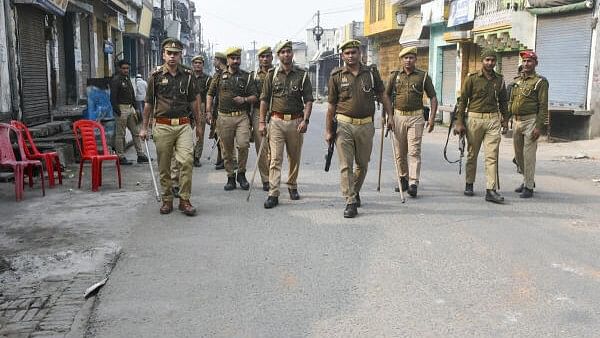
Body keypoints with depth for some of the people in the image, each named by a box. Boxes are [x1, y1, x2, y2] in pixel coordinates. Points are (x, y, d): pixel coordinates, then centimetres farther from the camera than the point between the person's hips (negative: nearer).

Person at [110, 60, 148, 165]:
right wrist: (117, 111, -21)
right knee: (120, 134, -3)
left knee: (136, 132, 10)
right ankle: (120, 157, 1)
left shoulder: (128, 79, 17)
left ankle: (140, 155, 15)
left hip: (130, 108, 9)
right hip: (122, 108, -9)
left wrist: (135, 108, 17)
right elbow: (113, 98, -16)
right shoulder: (116, 80, -10)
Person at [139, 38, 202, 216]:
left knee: (186, 160, -14)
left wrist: (198, 124, 17)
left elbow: (194, 100, 16)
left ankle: (184, 200, -4)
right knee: (163, 166, 5)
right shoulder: (156, 75, 3)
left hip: (183, 125, 0)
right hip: (162, 126, 0)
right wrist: (144, 127, 9)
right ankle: (167, 200, 19)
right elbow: (148, 103, 9)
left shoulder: (187, 75, 7)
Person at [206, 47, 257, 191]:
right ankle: (230, 177, 17)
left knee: (243, 144, -16)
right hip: (224, 117, 1)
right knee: (227, 150, 5)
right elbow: (210, 94, 16)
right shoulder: (219, 76, 10)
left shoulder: (247, 76, 9)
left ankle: (241, 173, 4)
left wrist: (244, 99, -13)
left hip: (242, 116, -1)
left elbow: (254, 97, 7)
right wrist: (209, 111, 6)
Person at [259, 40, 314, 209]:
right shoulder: (272, 74, 5)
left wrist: (305, 120, -10)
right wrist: (262, 122, 1)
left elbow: (308, 100, 2)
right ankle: (273, 194, -9)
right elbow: (264, 100, 7)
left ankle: (292, 186, 33)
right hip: (276, 121, -1)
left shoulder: (302, 75, 4)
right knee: (275, 158, -7)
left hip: (296, 121, 1)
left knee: (294, 157, 12)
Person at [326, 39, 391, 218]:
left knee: (363, 164, 13)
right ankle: (351, 202, -1)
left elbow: (383, 96, 13)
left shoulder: (371, 72, 5)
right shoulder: (336, 75, 0)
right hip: (344, 125, -2)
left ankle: (355, 191, 36)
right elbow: (331, 105, 2)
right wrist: (328, 130, 0)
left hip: (366, 125, 2)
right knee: (346, 165, -5)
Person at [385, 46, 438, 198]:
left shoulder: (423, 76, 3)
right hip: (398, 116, 3)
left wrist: (432, 118, -6)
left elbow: (433, 98, 4)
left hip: (416, 117, -3)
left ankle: (413, 183, -12)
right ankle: (403, 179, 24)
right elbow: (386, 96, 11)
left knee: (414, 151, -10)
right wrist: (389, 116, 1)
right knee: (400, 151, 8)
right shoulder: (395, 76, 8)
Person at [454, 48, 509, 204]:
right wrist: (459, 122, -7)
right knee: (472, 154, 9)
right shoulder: (472, 78, -1)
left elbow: (503, 101, 21)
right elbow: (463, 100, -2)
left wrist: (505, 119, 16)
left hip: (493, 120, 2)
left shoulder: (499, 80, 10)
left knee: (492, 156, -6)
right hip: (474, 118, -2)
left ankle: (491, 190, -8)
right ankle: (469, 185, 24)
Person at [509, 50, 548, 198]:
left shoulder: (540, 81, -5)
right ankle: (527, 179, 32)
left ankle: (529, 187, 2)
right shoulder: (517, 80, 14)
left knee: (529, 155, -6)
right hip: (516, 121, 7)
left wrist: (539, 126, -16)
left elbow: (543, 106, -10)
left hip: (530, 120, -7)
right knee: (518, 154, 14)